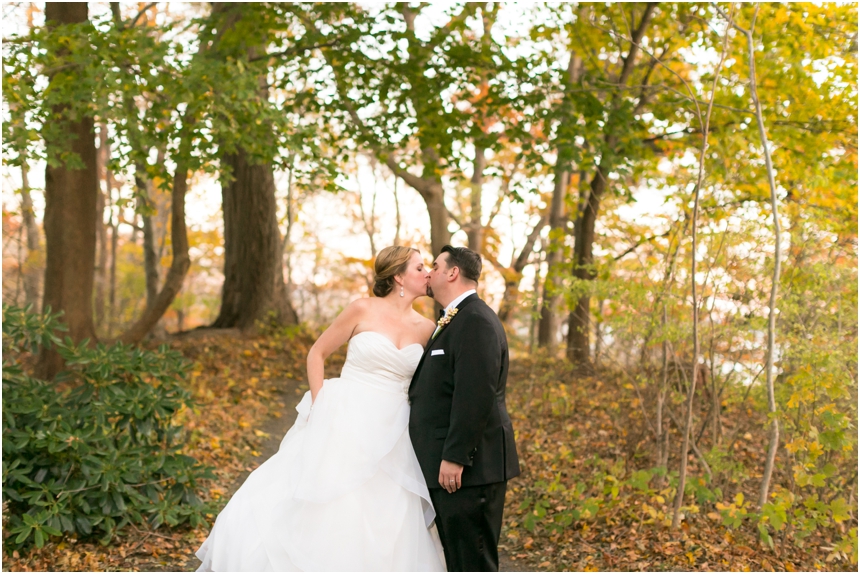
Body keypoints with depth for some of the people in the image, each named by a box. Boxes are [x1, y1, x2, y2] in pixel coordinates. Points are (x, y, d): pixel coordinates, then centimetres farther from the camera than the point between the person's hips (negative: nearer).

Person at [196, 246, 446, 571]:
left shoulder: (426, 329, 4)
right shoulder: (363, 310, -6)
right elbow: (317, 354, 1)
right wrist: (319, 407, -6)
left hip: (390, 439, 4)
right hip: (344, 424, -3)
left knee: (385, 528, 5)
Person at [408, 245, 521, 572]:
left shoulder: (476, 321, -15)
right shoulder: (452, 322, 19)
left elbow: (476, 395, -24)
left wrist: (454, 457, -24)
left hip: (469, 468, -11)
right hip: (447, 464, 11)